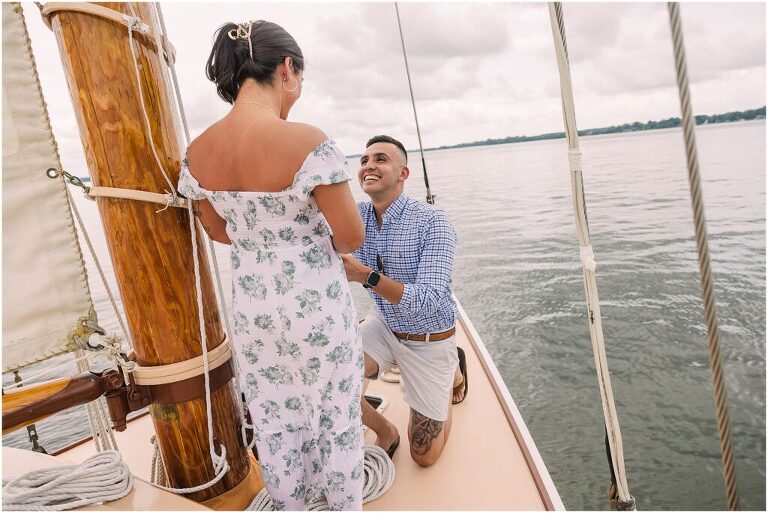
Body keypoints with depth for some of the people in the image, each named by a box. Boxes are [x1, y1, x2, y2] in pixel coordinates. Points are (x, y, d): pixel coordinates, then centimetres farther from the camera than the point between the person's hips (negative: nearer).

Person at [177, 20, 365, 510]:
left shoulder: (198, 152, -5)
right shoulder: (308, 142, -24)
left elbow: (220, 232, 9)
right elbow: (352, 236, -17)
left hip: (252, 309, 5)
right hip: (318, 308, -5)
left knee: (275, 420, 23)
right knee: (336, 417, 18)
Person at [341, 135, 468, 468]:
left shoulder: (432, 222, -24)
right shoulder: (356, 215, -8)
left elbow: (428, 300, -32)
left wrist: (365, 275, -43)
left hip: (428, 340, -4)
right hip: (384, 327, 4)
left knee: (425, 456, 9)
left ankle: (453, 371, 35)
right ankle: (385, 432, 9)